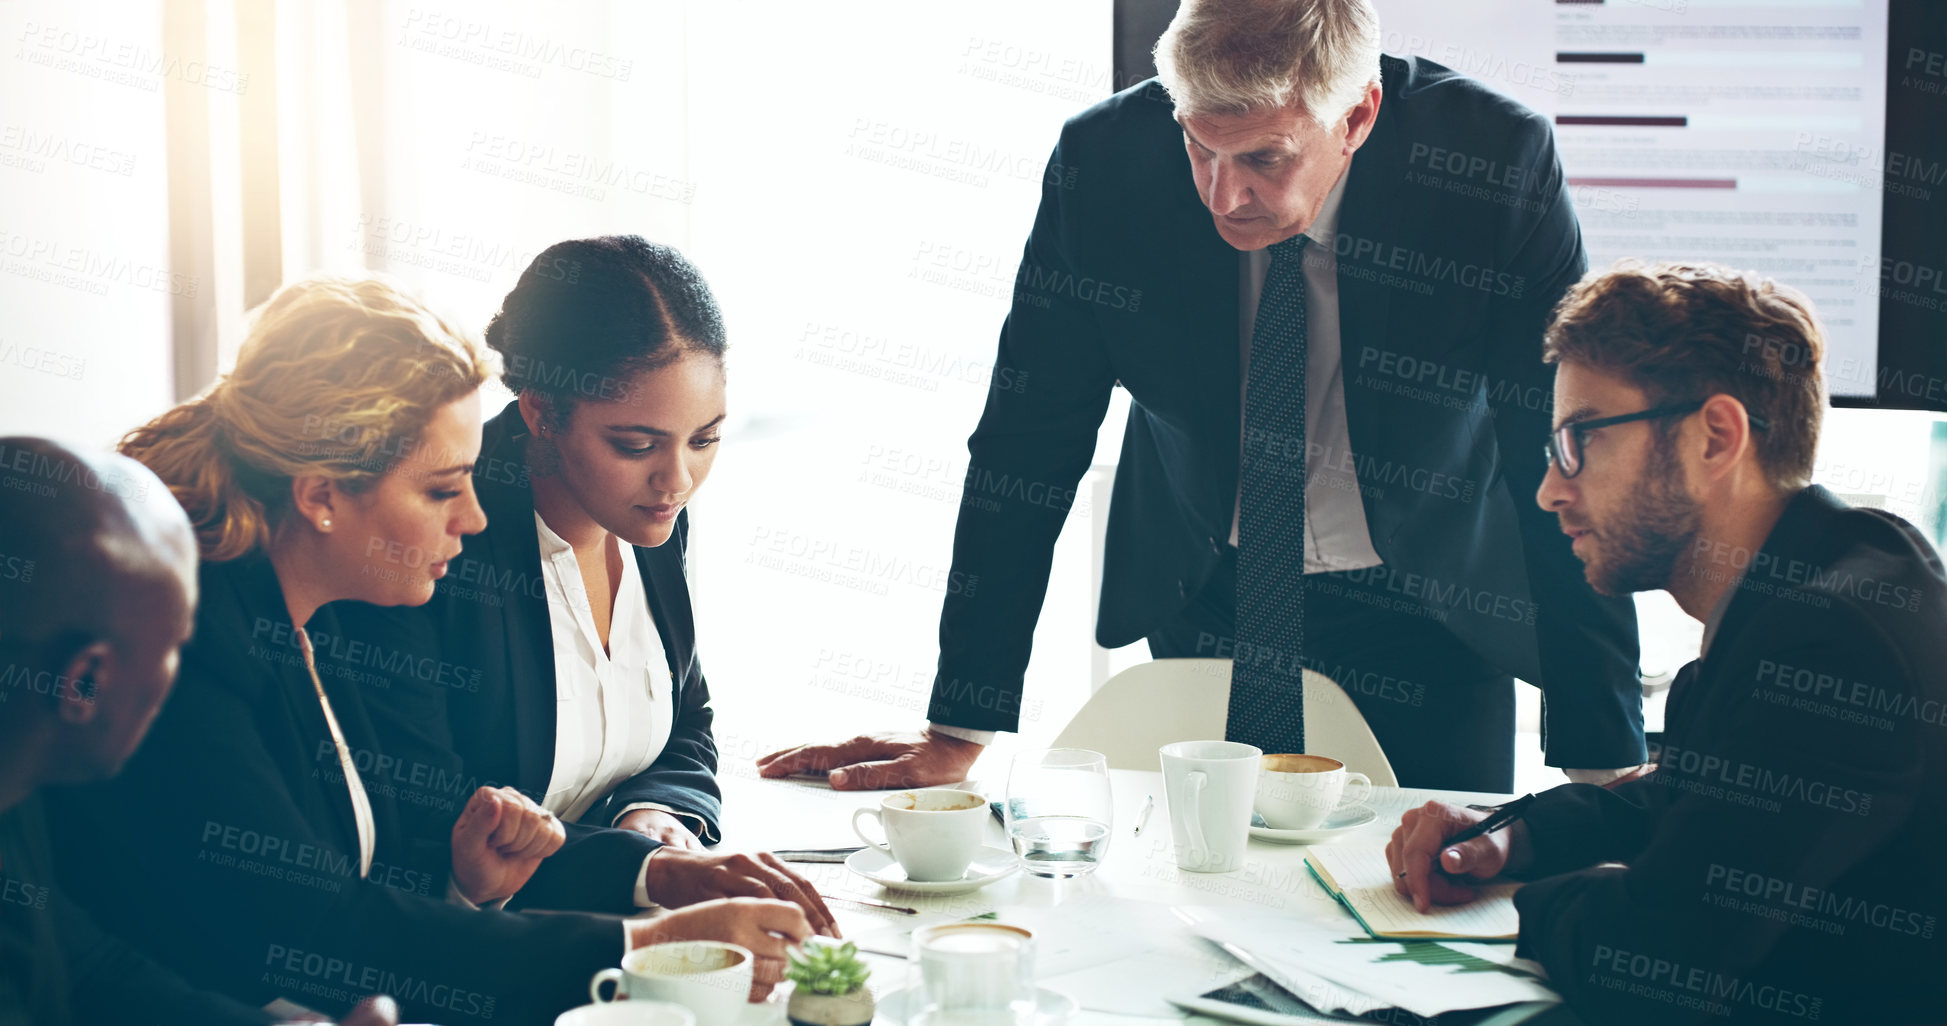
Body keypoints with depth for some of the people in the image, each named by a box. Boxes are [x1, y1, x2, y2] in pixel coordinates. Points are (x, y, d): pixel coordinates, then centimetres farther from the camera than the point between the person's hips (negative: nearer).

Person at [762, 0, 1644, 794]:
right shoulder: (1102, 160, -21)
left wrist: (1599, 770, -25)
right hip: (1201, 599, 1)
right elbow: (1026, 450, -12)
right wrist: (958, 732, -12)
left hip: (1432, 623, -1)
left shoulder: (1503, 168, -26)